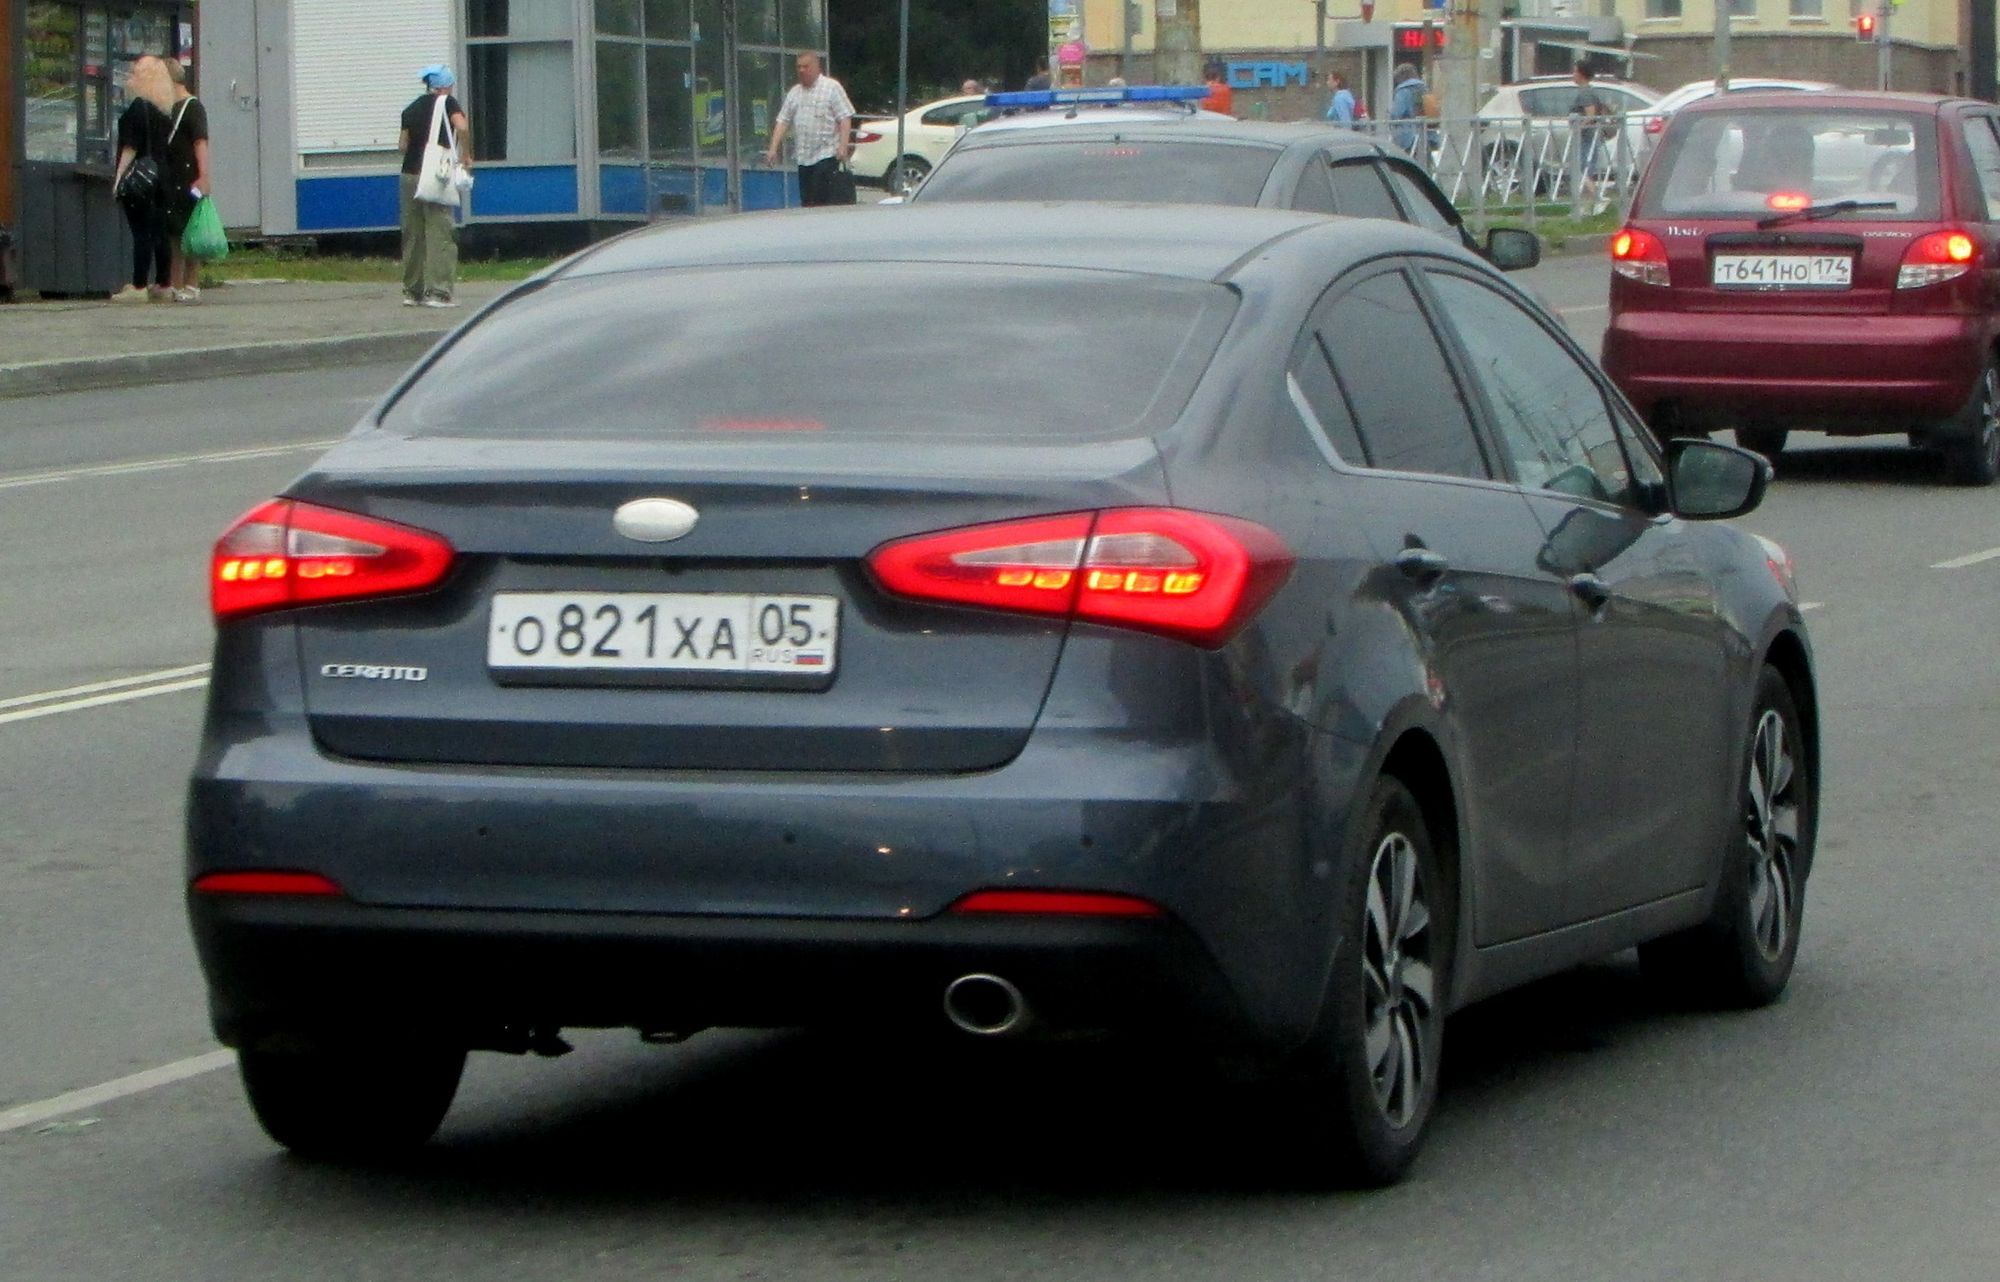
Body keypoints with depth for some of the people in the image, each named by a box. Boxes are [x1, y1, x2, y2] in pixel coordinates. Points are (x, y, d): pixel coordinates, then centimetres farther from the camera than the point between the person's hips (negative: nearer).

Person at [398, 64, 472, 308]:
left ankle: (412, 290, 15)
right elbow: (462, 128, -18)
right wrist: (466, 156, -6)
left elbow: (402, 143, 14)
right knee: (440, 233, -5)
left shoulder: (411, 109, 14)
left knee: (413, 234, 12)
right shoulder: (447, 103, -2)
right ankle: (438, 291, -10)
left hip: (410, 173, 6)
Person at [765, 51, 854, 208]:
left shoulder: (832, 87, 0)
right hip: (803, 157, 6)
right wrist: (773, 148, 2)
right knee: (806, 201, 3)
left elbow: (845, 119, -6)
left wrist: (843, 146, -16)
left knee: (822, 199, -14)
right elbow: (783, 122, 13)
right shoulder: (794, 92, 16)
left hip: (826, 154, -6)